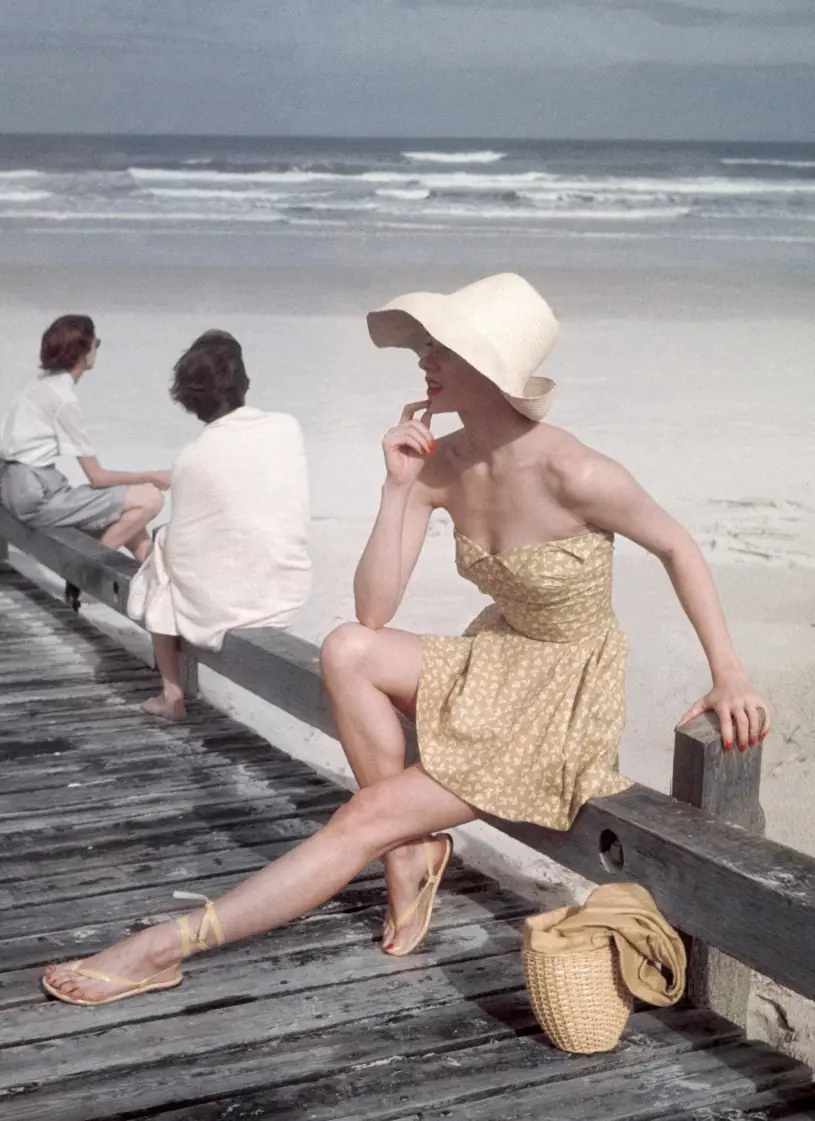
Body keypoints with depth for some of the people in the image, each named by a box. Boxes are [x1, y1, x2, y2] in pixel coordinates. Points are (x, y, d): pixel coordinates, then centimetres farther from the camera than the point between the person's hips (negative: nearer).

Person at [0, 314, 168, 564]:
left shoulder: (43, 385, 11)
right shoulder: (64, 398, -15)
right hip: (38, 498, -9)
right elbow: (97, 477, -12)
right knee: (150, 498, -13)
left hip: (24, 489, 9)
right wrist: (151, 477, -2)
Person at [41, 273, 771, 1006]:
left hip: (566, 700, -6)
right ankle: (411, 850, -4)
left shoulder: (572, 476, -25)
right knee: (348, 651, -20)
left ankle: (166, 949, -9)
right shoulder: (440, 464, -7)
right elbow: (372, 613, -10)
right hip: (495, 665, 6)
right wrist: (398, 489, -20)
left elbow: (677, 547, -8)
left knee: (367, 819, -14)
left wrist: (729, 676, -11)